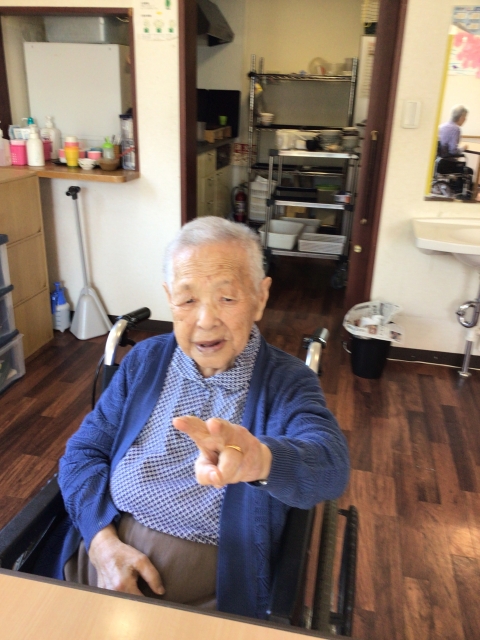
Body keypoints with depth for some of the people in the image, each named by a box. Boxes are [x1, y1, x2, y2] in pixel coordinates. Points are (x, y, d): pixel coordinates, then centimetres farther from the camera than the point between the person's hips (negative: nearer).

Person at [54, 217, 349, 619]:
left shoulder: (288, 382, -8)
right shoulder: (144, 360, 3)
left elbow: (329, 466, -26)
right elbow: (83, 452, 5)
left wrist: (260, 459, -48)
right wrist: (103, 542, -11)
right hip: (103, 563, 3)